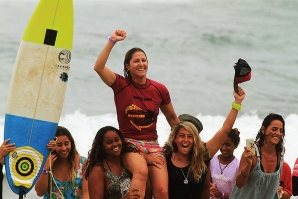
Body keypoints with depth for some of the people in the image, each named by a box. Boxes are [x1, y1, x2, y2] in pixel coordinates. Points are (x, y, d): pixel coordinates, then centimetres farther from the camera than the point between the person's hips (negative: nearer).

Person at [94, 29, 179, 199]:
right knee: (141, 171, -36)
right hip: (129, 143, -3)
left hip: (153, 145, 3)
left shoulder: (160, 89, 2)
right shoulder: (121, 85, -3)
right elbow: (99, 67, -20)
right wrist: (112, 41, -24)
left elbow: (172, 118, 17)